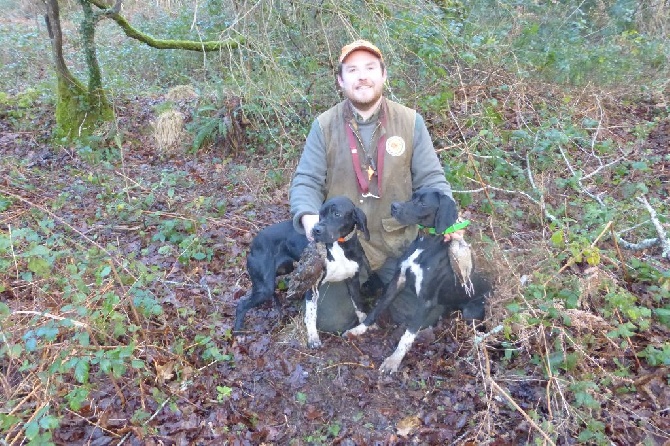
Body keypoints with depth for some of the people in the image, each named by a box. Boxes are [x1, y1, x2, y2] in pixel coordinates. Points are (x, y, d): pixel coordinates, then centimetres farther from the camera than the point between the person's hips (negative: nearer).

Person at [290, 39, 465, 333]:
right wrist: (309, 217, -29)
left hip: (399, 242, 1)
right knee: (332, 323, 1)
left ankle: (385, 283, 33)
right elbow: (305, 182, -8)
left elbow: (430, 178, -4)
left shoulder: (410, 121, -6)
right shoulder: (324, 126, -7)